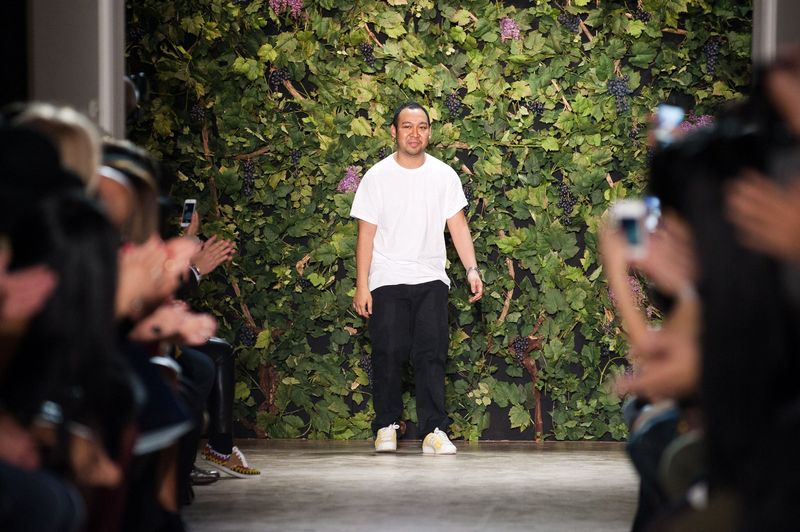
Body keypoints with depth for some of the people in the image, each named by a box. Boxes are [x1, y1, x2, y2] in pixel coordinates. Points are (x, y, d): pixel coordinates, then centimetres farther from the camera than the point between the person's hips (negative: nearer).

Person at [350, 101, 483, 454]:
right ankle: (386, 425, 13)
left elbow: (458, 226, 6)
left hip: (431, 279, 1)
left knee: (431, 353, -5)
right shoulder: (377, 177, 0)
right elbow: (366, 234, 0)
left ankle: (434, 431, -6)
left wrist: (472, 270, -6)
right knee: (388, 353, -1)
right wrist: (362, 285, -5)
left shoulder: (444, 176, 5)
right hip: (388, 280, -1)